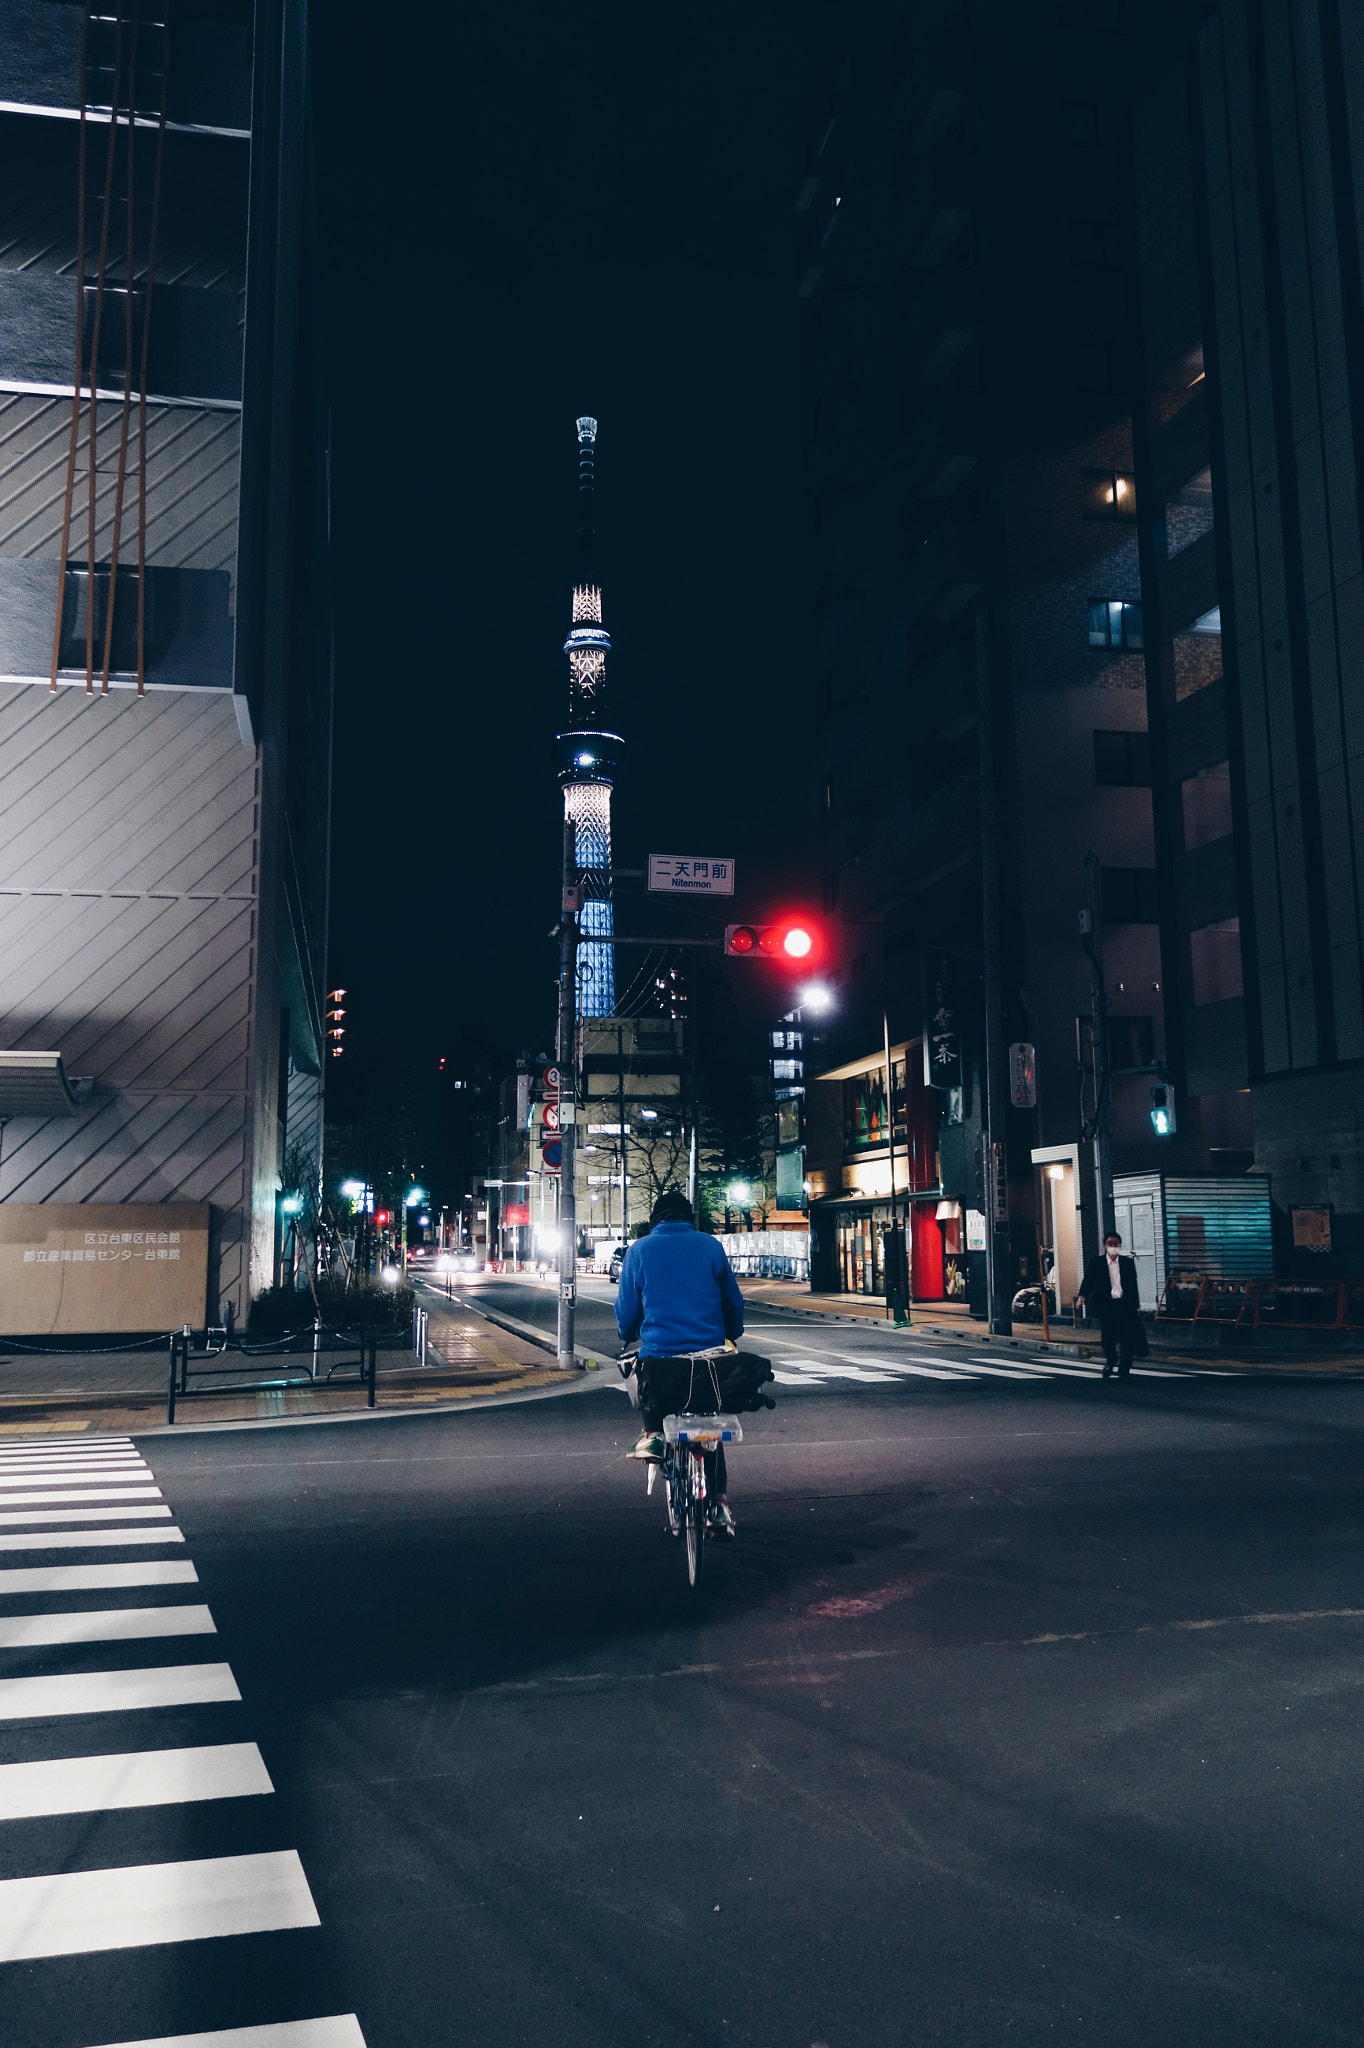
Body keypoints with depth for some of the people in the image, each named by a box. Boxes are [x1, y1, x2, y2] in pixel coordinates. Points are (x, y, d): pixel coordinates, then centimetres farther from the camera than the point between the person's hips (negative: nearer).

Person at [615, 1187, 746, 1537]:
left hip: (658, 1359, -1)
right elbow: (734, 1301, 11)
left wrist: (627, 1335, 31)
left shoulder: (639, 1250, 3)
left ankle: (652, 1433, 4)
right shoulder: (711, 1246, 5)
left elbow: (627, 1308, 9)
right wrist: (731, 1337, 30)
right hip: (707, 1359, 1)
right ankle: (716, 1504, 7)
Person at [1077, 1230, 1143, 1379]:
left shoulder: (1128, 1263, 9)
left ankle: (1124, 1371, 6)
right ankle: (1110, 1360, 28)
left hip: (1125, 1305, 1)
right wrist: (1082, 1295, -16)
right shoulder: (1095, 1263, 5)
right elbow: (1088, 1281, 0)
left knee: (1126, 1338, -4)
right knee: (1108, 1337, -3)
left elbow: (1133, 1286, 12)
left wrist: (1136, 1307, 12)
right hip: (1106, 1305, -1)